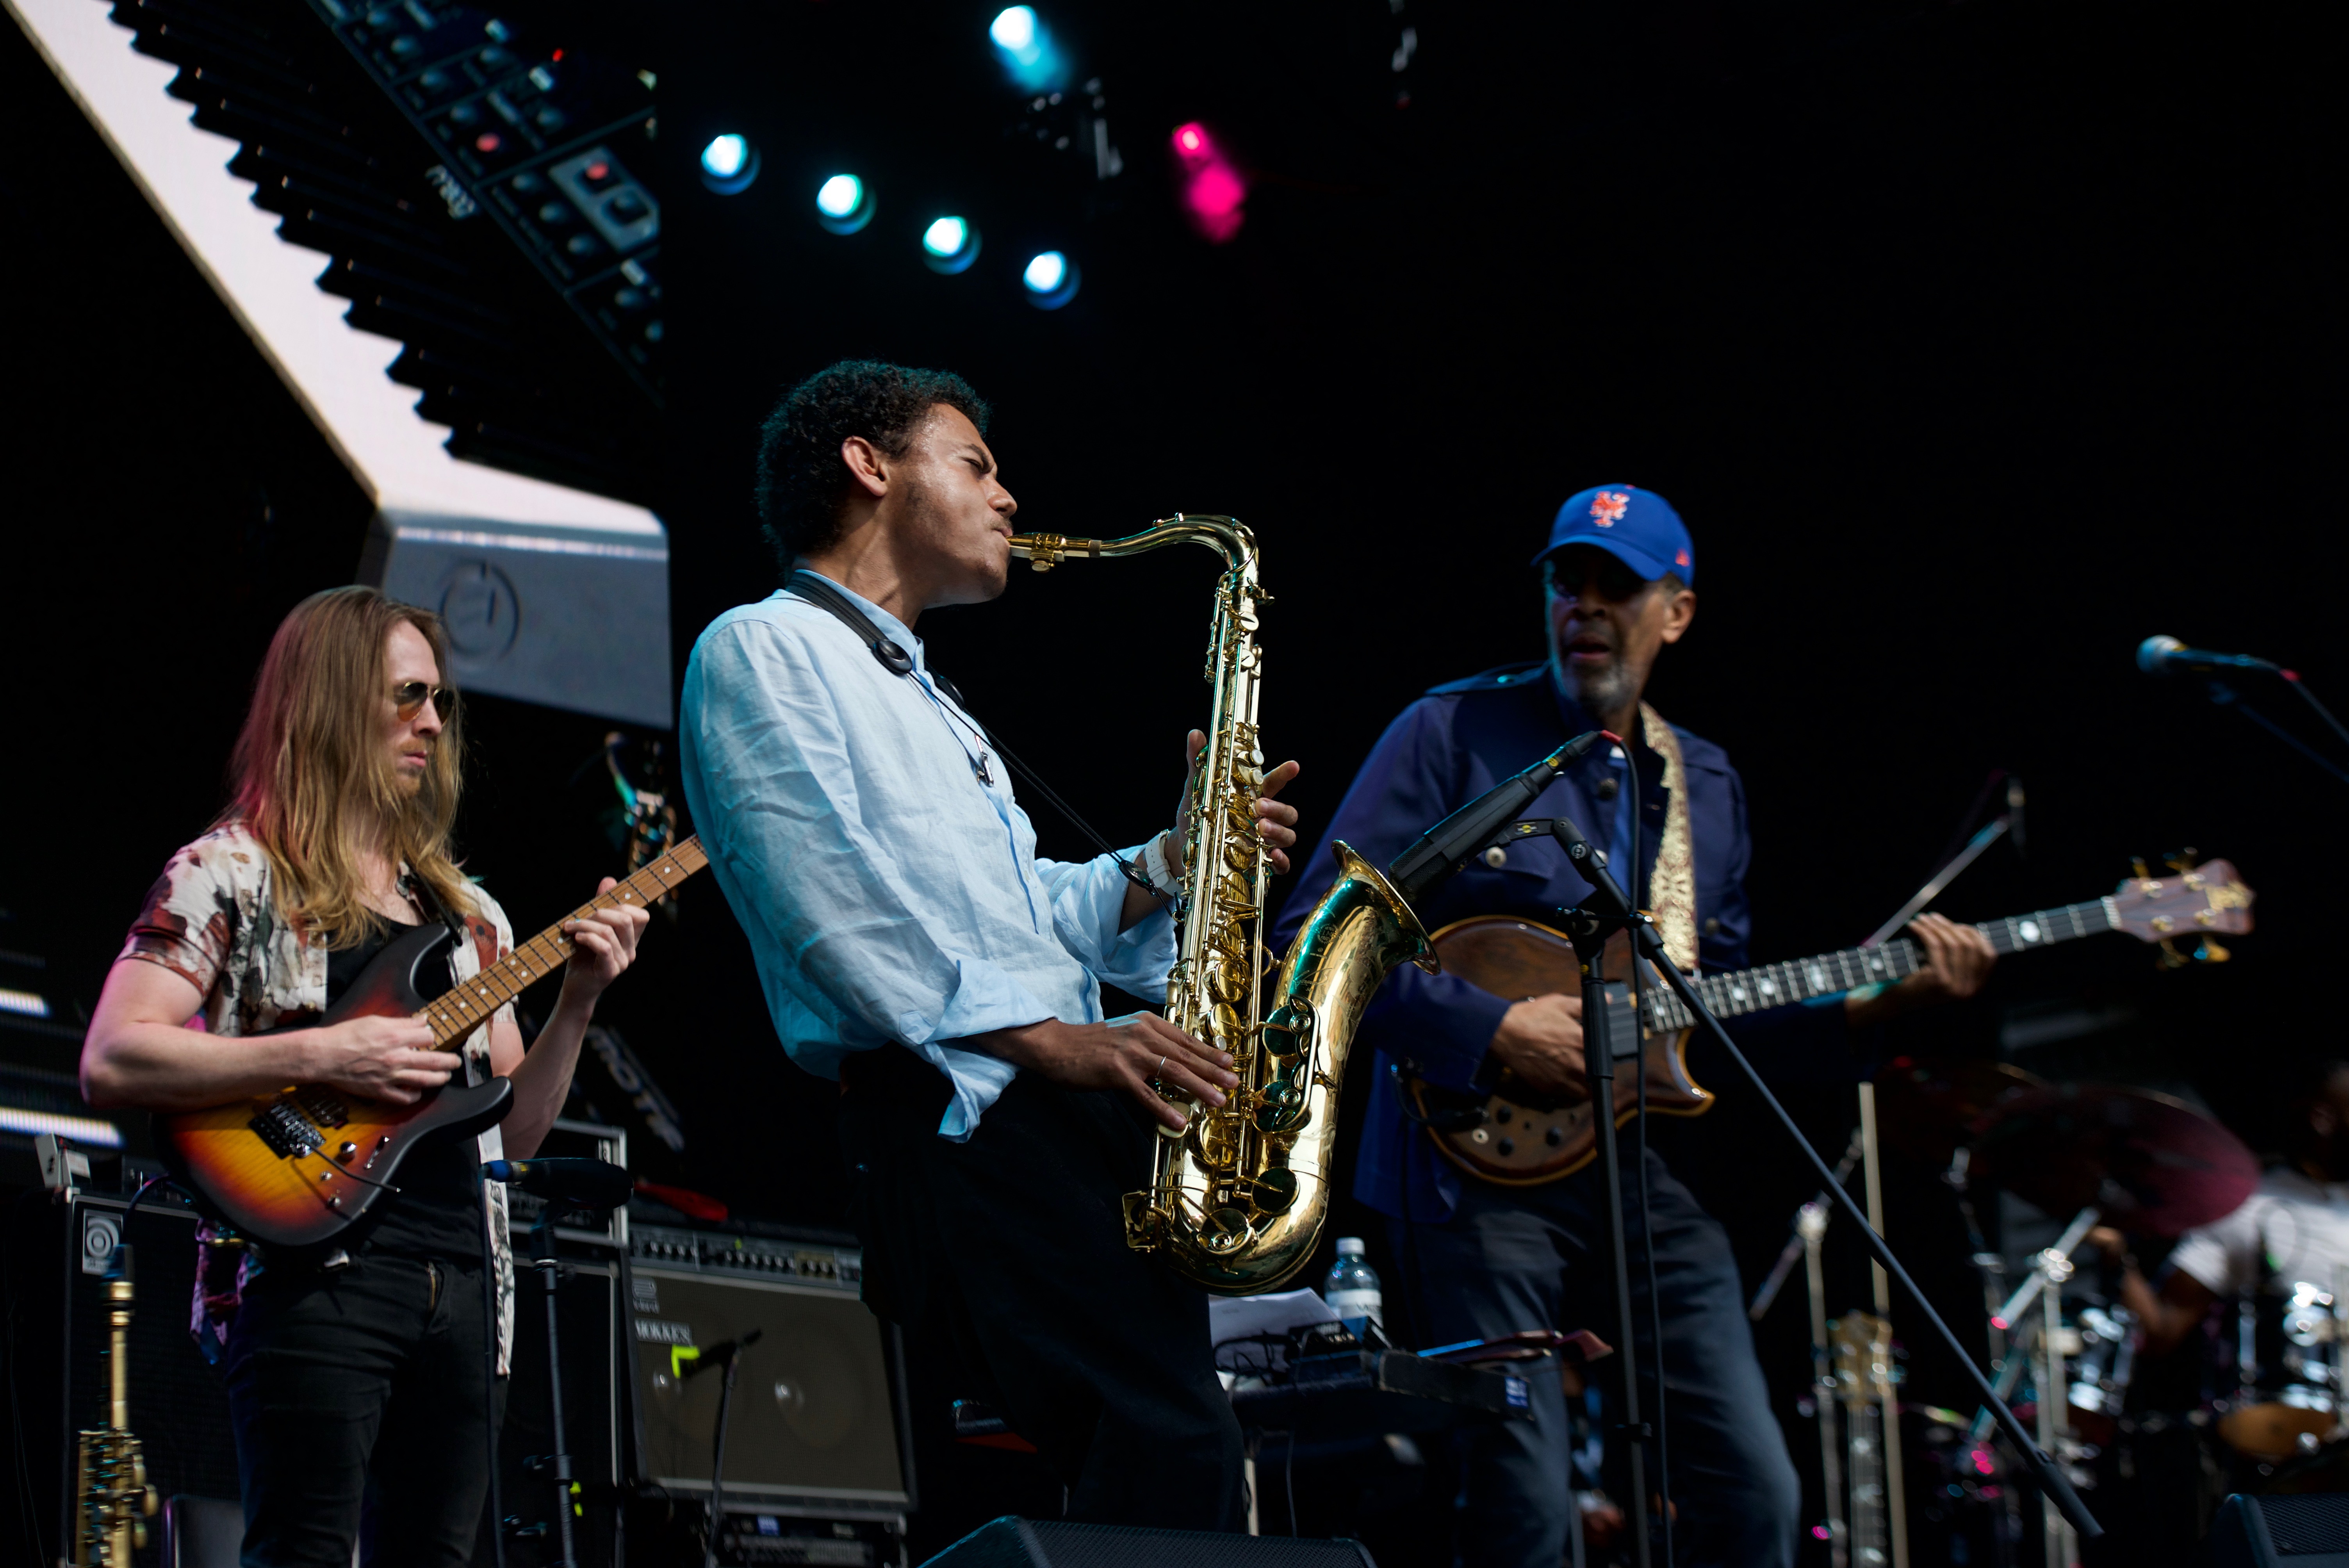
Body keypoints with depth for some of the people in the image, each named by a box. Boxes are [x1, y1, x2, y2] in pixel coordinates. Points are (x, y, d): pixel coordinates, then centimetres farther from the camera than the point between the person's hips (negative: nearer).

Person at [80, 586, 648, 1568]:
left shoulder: (468, 913, 21)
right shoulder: (230, 873, 1)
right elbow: (110, 1063, -10)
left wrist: (577, 1002, 3)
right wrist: (321, 1057, -15)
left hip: (461, 1285, 7)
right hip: (312, 1271, -6)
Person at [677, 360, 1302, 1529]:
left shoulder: (922, 701, 33)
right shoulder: (764, 650, 2)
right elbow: (838, 909, -12)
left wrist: (1170, 860, 11)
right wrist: (1052, 1039, -17)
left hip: (1086, 1109, 9)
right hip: (954, 1115, -9)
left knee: (1168, 1454, -2)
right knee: (1173, 1450, -23)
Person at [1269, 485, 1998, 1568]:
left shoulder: (1706, 784, 17)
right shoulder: (1454, 733, -2)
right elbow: (1314, 935, -9)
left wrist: (1873, 1000, 5)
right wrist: (1488, 1030, -18)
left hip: (1649, 1173, 6)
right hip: (1479, 1161, -5)